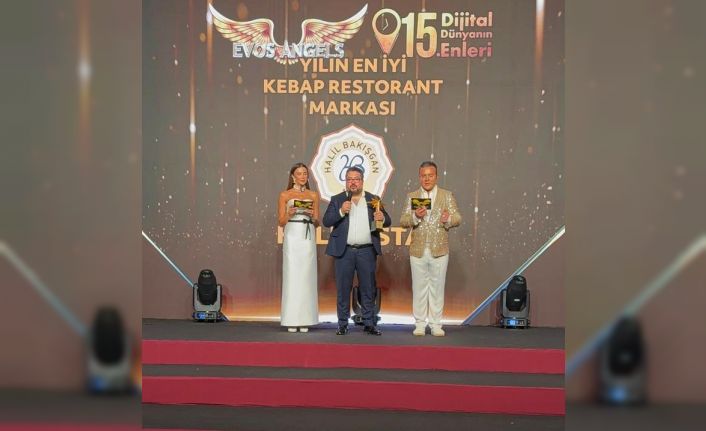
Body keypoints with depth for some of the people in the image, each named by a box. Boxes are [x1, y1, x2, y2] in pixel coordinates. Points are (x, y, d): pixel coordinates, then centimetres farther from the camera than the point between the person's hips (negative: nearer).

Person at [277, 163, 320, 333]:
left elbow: (317, 223, 13)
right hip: (292, 237, -2)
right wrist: (289, 213, -15)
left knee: (307, 277, 0)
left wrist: (313, 217, -9)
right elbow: (281, 222, 4)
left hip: (308, 238, 2)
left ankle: (305, 319, 4)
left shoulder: (313, 195, 12)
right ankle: (291, 320, -1)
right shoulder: (285, 195, 6)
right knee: (292, 276, -5)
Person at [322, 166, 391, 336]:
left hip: (367, 251, 1)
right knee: (343, 289, 3)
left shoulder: (373, 200, 10)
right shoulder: (337, 200, 7)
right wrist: (341, 212, -18)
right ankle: (343, 324, 11)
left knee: (368, 290, 5)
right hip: (344, 251, -1)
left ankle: (369, 324, 12)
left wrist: (383, 218, -15)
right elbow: (326, 221, -1)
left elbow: (387, 221, 9)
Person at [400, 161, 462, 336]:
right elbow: (403, 221, -1)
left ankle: (436, 325, 11)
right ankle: (420, 324, 14)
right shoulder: (412, 197, 6)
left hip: (439, 250, 0)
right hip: (418, 250, 1)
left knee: (437, 287, 5)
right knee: (419, 288, 6)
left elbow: (457, 218, -2)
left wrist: (448, 219, -24)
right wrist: (415, 216, -21)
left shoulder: (447, 196, 5)